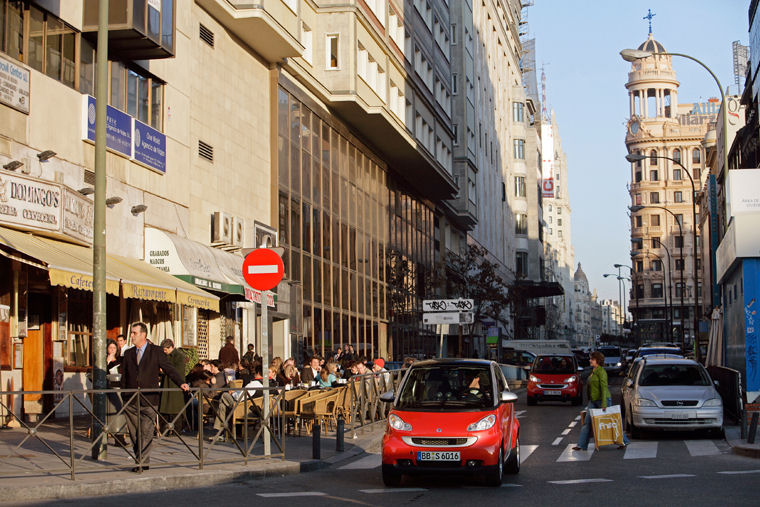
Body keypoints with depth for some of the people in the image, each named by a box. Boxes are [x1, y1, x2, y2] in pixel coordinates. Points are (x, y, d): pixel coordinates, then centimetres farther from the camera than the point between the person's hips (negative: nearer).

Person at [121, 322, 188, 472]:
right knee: (134, 434, 6)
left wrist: (181, 383, -15)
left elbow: (169, 368, 0)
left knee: (146, 432, -8)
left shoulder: (156, 351, 3)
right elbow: (124, 377, 15)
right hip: (131, 401, 4)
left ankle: (143, 462, -6)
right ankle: (140, 460, 16)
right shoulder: (128, 353, 14)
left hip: (148, 400, -4)